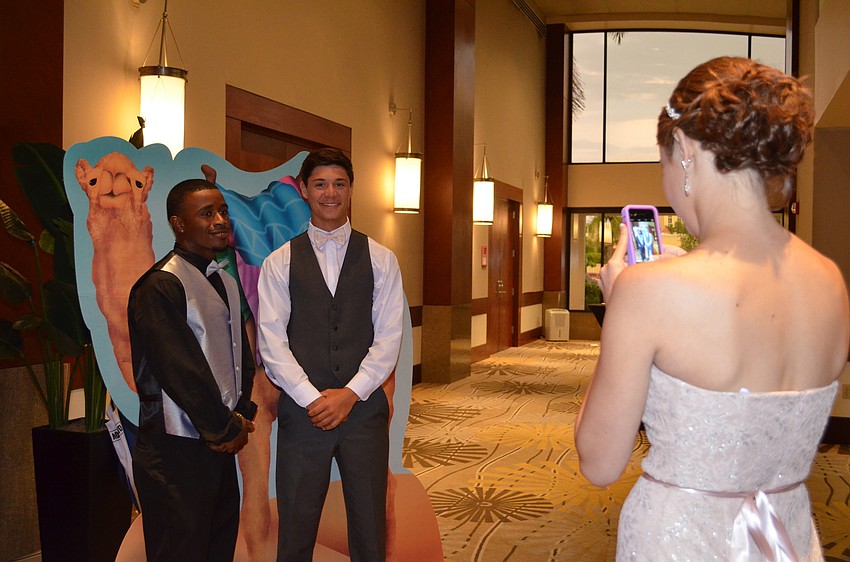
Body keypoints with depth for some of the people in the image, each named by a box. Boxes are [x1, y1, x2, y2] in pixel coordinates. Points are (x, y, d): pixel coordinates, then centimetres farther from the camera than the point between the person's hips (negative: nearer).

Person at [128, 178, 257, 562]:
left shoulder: (225, 282, 14)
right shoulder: (160, 286, -15)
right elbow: (180, 369, -19)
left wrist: (241, 414, 1)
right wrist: (226, 429, -10)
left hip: (220, 444, 8)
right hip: (177, 453, -8)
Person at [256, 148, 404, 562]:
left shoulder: (380, 259, 7)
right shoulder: (279, 263, 5)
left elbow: (389, 337, 1)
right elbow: (272, 342, -2)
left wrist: (350, 394, -11)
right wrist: (313, 399, -12)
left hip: (364, 407, 1)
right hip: (301, 411, 0)